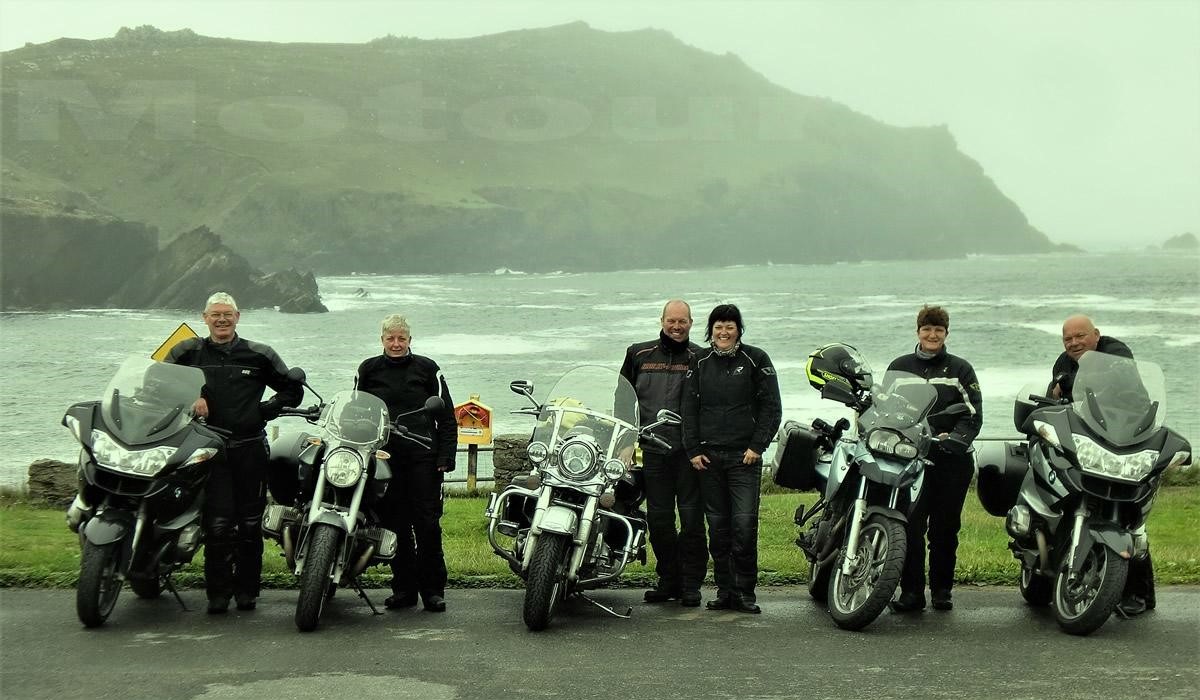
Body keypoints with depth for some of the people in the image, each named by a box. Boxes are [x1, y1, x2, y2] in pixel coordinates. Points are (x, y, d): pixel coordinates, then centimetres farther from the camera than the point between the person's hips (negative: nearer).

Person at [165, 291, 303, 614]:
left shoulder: (259, 355, 9)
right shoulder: (188, 352, 9)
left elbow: (293, 390, 15)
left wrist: (266, 410, 0)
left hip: (250, 446, 1)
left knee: (250, 522, 4)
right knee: (217, 523, -9)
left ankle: (247, 588, 14)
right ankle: (218, 592, -1)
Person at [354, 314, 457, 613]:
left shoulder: (427, 369, 5)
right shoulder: (368, 370, 10)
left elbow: (446, 417, 6)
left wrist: (446, 457, -3)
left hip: (423, 458, -2)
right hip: (385, 457, 2)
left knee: (427, 523, -4)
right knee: (396, 524, 4)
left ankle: (433, 589, 2)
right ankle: (403, 588, 12)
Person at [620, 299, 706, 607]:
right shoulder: (639, 354, 11)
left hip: (689, 451, -2)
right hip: (652, 450, 3)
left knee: (691, 517, -1)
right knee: (658, 518, 6)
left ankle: (691, 584, 7)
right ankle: (668, 580, 18)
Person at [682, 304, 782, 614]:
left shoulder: (755, 360, 4)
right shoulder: (699, 362, 12)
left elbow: (772, 407, 3)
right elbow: (689, 409, 13)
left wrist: (757, 446, -6)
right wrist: (693, 449, 3)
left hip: (744, 456, -3)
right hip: (708, 457, 3)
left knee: (744, 523, -9)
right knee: (717, 526, 5)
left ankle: (745, 591, -3)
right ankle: (724, 590, 11)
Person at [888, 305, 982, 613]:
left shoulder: (960, 369, 10)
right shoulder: (899, 367, 14)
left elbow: (973, 412, 4)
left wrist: (955, 437, -13)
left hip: (951, 458, 0)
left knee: (945, 527, 4)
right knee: (910, 526, -8)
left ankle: (942, 589, 14)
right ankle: (911, 591, -5)